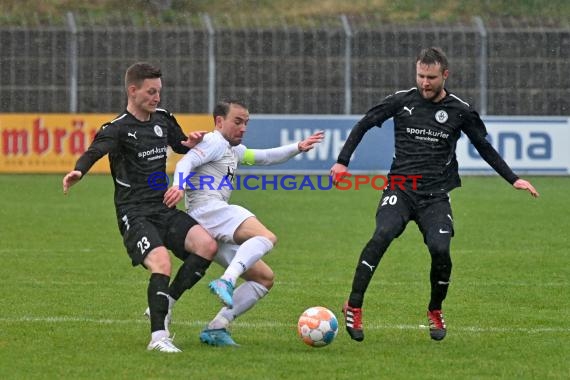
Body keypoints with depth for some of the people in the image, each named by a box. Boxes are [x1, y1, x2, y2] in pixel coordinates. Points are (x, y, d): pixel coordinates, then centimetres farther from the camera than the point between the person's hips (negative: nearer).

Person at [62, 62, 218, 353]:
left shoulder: (163, 119, 13)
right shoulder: (118, 129, -8)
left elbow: (182, 146, 31)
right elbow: (95, 151, -27)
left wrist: (193, 143, 6)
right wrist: (78, 171, -49)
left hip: (163, 209, 6)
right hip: (134, 213, -6)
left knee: (207, 245, -16)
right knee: (162, 263, -28)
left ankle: (164, 303, 0)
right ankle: (158, 337, -20)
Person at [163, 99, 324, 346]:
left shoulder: (234, 150, 32)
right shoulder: (215, 142, 2)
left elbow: (266, 157, 39)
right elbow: (186, 162, -13)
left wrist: (298, 148, 27)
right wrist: (179, 186, -33)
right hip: (207, 208, -10)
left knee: (264, 277, 8)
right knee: (266, 237, -31)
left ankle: (216, 328, -2)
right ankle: (226, 281, -50)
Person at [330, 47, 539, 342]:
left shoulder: (459, 111, 3)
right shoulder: (402, 101, 2)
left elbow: (485, 148, 14)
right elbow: (364, 124, 11)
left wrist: (513, 179, 10)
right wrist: (342, 161, 3)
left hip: (435, 196, 1)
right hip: (400, 188, -1)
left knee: (440, 249, -20)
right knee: (383, 234, -28)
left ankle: (435, 312, 8)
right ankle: (354, 306, -24)